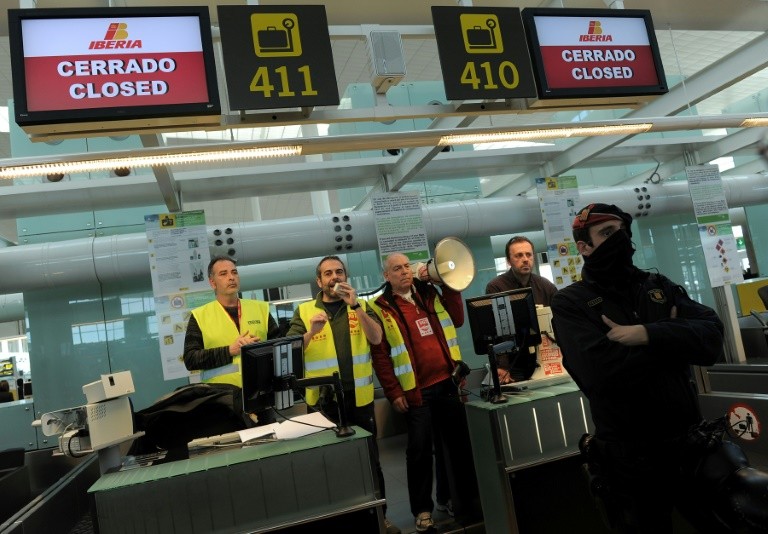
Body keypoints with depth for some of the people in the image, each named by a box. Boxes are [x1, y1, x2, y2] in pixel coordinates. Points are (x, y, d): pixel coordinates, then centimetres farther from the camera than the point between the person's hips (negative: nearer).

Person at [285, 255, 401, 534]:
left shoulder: (361, 307, 5)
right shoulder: (304, 311, 1)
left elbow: (376, 338, -11)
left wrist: (354, 305, -19)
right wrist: (311, 332, -24)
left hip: (359, 396, 1)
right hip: (323, 399, -1)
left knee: (370, 458, 11)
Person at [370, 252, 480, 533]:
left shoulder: (429, 294, 12)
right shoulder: (381, 309, -3)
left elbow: (457, 320, 11)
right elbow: (380, 356, -7)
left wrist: (450, 287, 3)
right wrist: (393, 392, -11)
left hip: (447, 383, 4)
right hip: (416, 391, -4)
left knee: (459, 443, 11)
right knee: (420, 449, 4)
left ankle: (467, 501, 26)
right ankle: (422, 509, 20)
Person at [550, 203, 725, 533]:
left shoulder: (658, 286, 6)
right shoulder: (570, 303, -10)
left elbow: (712, 337, -8)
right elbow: (601, 371, -26)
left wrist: (649, 335, -24)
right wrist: (673, 336, -13)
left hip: (690, 440, 5)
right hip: (630, 456, -5)